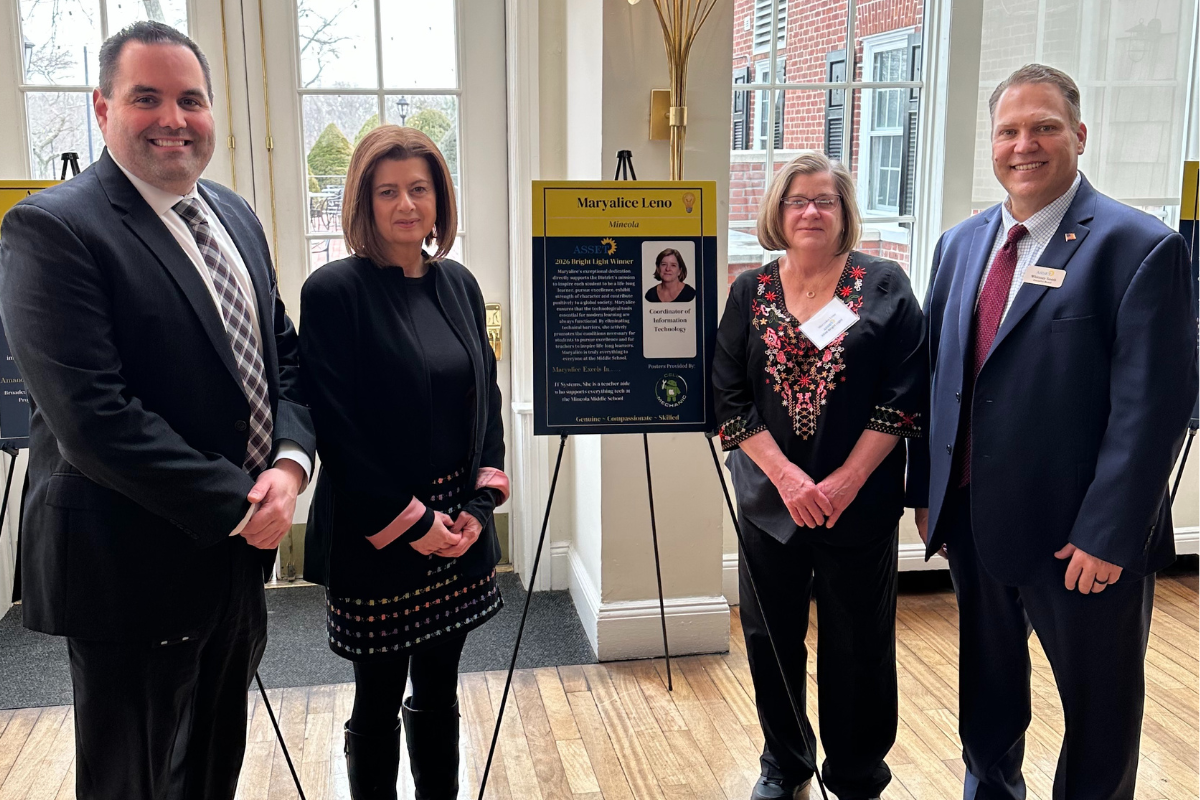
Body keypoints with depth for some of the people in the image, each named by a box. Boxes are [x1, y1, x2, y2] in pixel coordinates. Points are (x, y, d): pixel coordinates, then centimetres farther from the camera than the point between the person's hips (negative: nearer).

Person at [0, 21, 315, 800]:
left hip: (238, 554, 7)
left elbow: (284, 354, 10)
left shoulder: (235, 216, 9)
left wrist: (291, 461, -9)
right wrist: (239, 505, -20)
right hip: (134, 569, -7)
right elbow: (93, 418, -25)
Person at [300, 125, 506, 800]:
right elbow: (336, 426, -14)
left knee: (439, 693, 18)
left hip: (457, 533, 5)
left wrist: (480, 503, -2)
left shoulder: (459, 285, 6)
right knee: (379, 701, 11)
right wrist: (409, 522, -14)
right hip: (376, 540, -5)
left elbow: (488, 398, 9)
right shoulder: (334, 291, -11)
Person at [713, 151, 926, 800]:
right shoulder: (750, 291, 4)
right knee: (770, 638, 12)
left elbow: (905, 394, -6)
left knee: (858, 647, 8)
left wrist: (844, 482, -13)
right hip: (769, 500, 2)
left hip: (860, 502, -2)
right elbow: (728, 395, -1)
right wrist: (786, 477, -12)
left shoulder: (884, 285, -1)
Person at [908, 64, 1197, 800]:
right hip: (973, 523, 6)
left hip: (1080, 540, -5)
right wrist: (926, 490, 7)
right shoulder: (962, 243, 8)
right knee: (986, 691, 23)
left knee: (1099, 713, 14)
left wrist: (1108, 535, -19)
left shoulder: (1139, 247, -12)